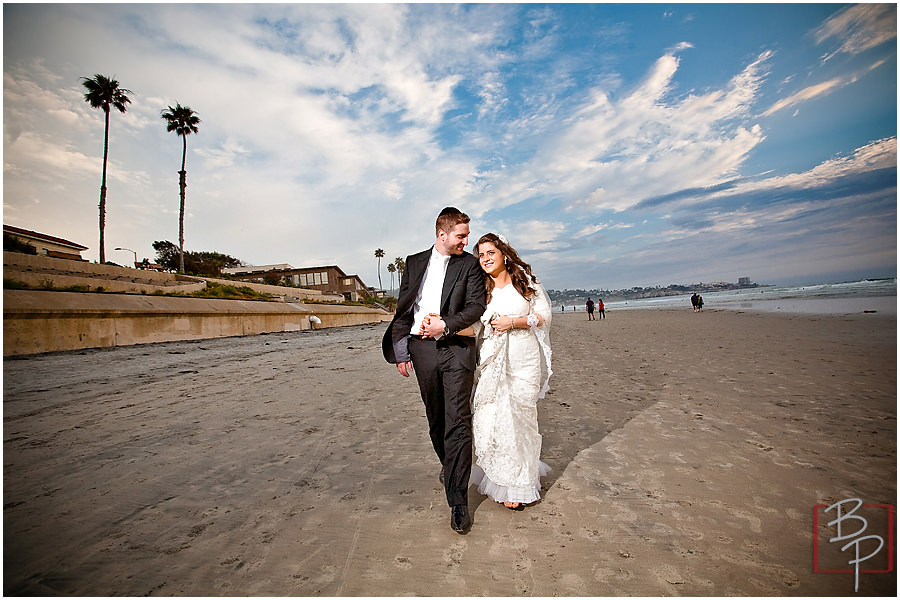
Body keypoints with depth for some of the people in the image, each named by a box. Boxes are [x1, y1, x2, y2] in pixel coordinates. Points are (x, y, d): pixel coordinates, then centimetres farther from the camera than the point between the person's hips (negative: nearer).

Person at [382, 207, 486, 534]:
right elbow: (403, 308, 10)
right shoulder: (414, 262, 10)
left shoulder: (469, 264, 5)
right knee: (435, 419, 15)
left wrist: (445, 325, -18)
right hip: (422, 350, 3)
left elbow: (476, 306, -4)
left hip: (457, 349, -2)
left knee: (458, 421, -7)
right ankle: (449, 466, 41)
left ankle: (458, 499, 0)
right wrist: (400, 350, 6)